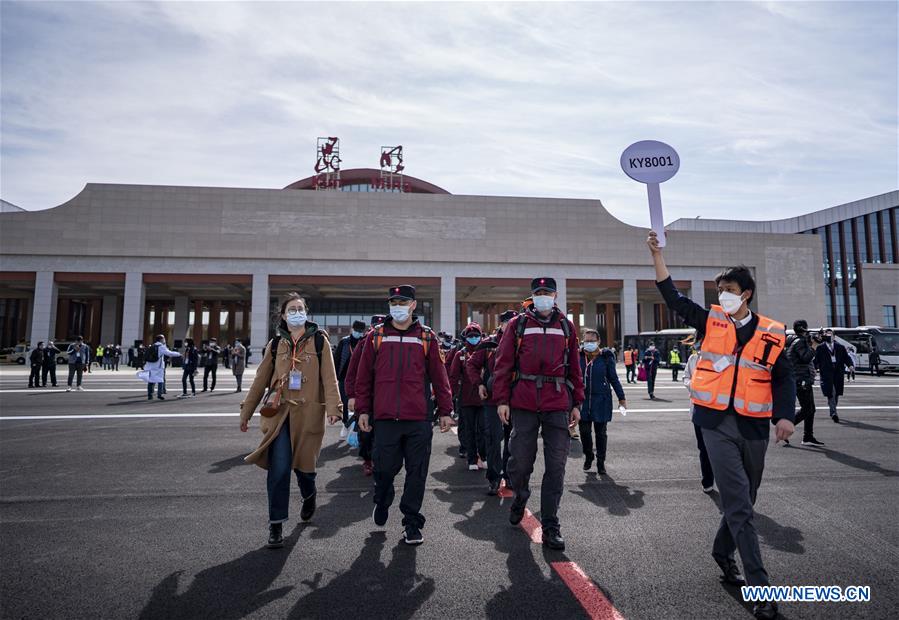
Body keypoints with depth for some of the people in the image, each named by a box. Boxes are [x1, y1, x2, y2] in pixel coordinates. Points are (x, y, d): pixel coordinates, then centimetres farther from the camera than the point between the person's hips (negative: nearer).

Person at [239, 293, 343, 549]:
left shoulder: (319, 340, 1)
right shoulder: (275, 344, 9)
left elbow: (329, 376, -8)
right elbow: (261, 380, 12)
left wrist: (333, 405, -20)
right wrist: (246, 412, 13)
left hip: (308, 413, -1)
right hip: (279, 413, 2)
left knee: (303, 464, 11)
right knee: (278, 468, -5)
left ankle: (308, 496, 45)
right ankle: (276, 525, 11)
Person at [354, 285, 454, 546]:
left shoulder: (426, 337, 5)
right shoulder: (376, 336, 7)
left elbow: (439, 376, 6)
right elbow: (364, 376, 9)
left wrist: (445, 411, 4)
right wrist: (363, 410, 6)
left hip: (419, 419, 0)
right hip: (385, 417, 1)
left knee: (416, 472, 5)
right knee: (385, 468, 9)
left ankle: (412, 523, 23)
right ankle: (381, 503, 40)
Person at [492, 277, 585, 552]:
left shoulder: (566, 326, 12)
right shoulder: (518, 324, 6)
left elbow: (575, 366, 14)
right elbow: (503, 363, 3)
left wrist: (576, 403, 10)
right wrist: (502, 400, -4)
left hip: (558, 403, 2)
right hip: (524, 403, -1)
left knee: (556, 465, 3)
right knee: (520, 460, 4)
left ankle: (550, 527, 16)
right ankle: (520, 498, 37)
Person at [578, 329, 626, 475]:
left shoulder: (606, 357, -2)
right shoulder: (579, 356, 2)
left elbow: (613, 378, 5)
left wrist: (621, 397, 6)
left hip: (601, 400, -1)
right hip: (583, 399, 1)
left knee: (600, 432, 7)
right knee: (584, 431, 2)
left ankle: (601, 462, 22)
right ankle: (588, 457, 27)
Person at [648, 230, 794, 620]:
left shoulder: (771, 334, 5)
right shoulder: (711, 321, 4)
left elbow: (783, 378, 7)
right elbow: (672, 296, 2)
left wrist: (785, 415, -8)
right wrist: (657, 253, -4)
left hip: (754, 426, 3)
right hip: (717, 422, -2)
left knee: (744, 500, 16)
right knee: (739, 503, -6)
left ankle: (722, 551, 39)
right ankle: (759, 586, 1)